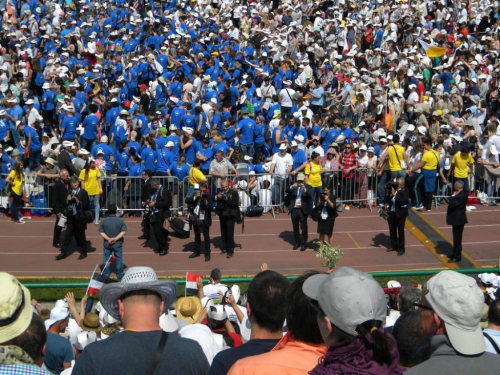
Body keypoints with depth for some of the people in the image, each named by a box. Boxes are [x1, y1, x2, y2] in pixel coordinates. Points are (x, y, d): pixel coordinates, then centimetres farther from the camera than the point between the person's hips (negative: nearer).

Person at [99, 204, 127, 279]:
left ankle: (105, 275, 21)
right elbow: (123, 232, -14)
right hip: (118, 244, -1)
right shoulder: (121, 220, -11)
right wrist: (116, 238, -16)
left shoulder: (103, 221, -8)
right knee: (119, 259, 12)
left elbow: (101, 232, -9)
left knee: (106, 259, 13)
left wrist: (108, 238, -14)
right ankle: (120, 275, 19)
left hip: (107, 244, 1)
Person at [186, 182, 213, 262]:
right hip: (196, 219, 5)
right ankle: (197, 251, 31)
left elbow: (211, 208, -15)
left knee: (206, 236, -1)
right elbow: (187, 201, -9)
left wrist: (205, 201, -29)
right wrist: (195, 197, -21)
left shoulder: (208, 196, -8)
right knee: (197, 236, 18)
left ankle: (207, 254, 5)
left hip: (205, 220, -5)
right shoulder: (195, 194, 3)